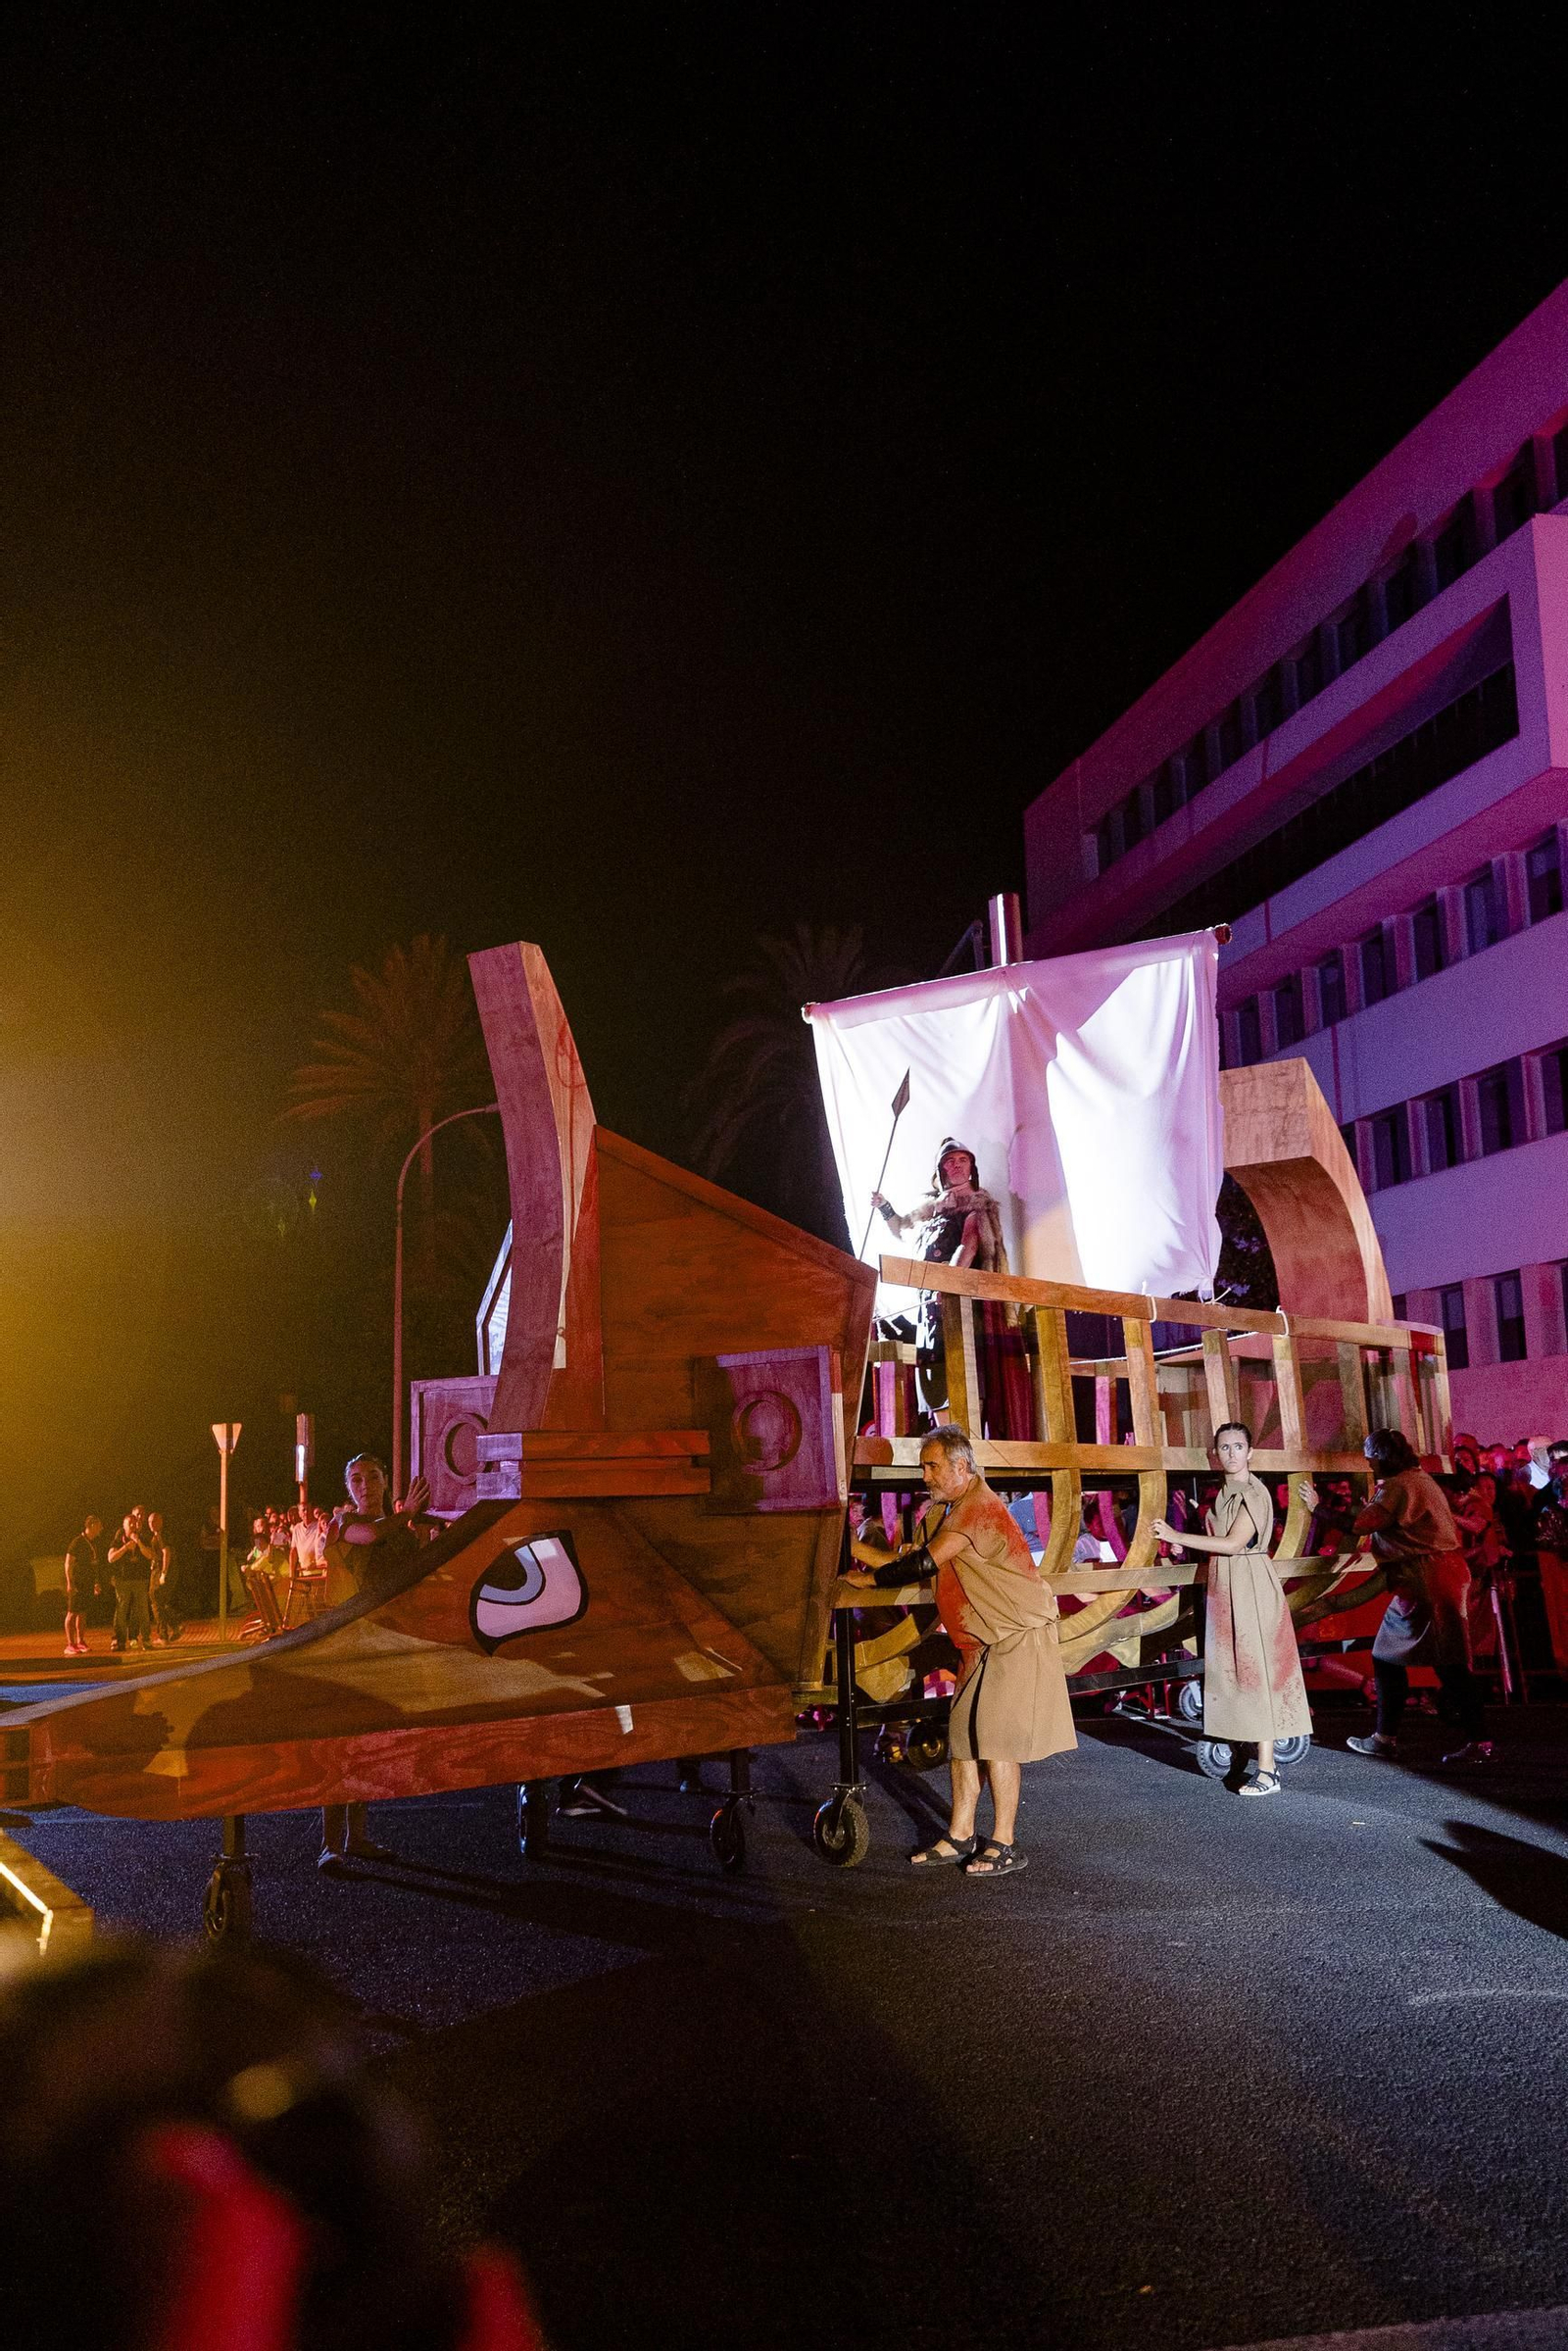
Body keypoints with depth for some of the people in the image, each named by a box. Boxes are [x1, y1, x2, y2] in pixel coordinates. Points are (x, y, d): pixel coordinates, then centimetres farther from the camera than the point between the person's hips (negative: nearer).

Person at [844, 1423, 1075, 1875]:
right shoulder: (942, 1512, 13)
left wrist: (870, 1577, -13)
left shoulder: (982, 1507, -20)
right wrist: (855, 1547, -7)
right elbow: (908, 1560, 7)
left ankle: (1004, 1845, 0)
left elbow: (925, 1562, -24)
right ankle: (960, 1836, 16)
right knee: (964, 1733, 9)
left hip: (1019, 1637, -9)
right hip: (982, 1642, 9)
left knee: (996, 1736, -8)